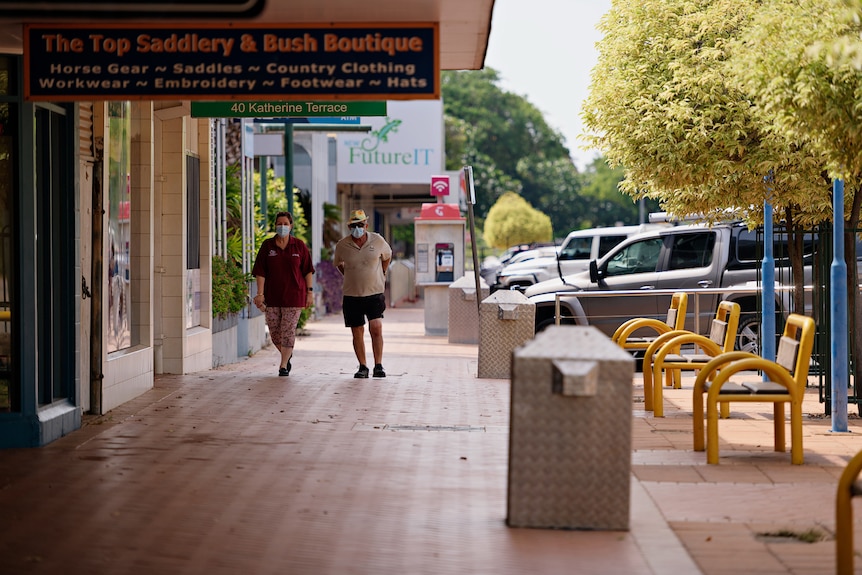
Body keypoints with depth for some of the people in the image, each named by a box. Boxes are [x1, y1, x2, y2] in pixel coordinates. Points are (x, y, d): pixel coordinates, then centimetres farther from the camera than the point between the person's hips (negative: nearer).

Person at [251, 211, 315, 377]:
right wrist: (260, 294, -9)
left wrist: (310, 292, 0)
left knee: (288, 331, -5)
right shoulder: (267, 246, 1)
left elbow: (307, 270, 5)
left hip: (293, 295, -2)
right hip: (272, 296, 2)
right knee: (274, 332, 7)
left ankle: (283, 365, 3)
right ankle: (287, 355, 33)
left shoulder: (299, 245, 0)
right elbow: (260, 272, -1)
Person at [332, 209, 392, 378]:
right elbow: (338, 263, 19)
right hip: (351, 295, 1)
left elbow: (387, 256, 19)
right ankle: (362, 367, 13)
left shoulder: (378, 241, -3)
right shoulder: (342, 245, -2)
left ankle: (378, 365, -5)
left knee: (376, 328, -13)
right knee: (357, 331, 4)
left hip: (374, 293, -1)